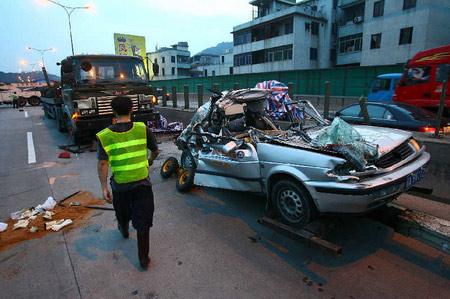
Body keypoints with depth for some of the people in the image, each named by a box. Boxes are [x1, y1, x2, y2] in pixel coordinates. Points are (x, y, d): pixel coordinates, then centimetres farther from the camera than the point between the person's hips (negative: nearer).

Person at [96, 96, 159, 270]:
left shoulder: (105, 136, -10)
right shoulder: (142, 129, -9)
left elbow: (102, 163, -14)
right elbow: (155, 150, 2)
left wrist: (104, 188, -9)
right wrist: (151, 159, 24)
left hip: (120, 185, 2)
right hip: (142, 183, -1)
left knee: (122, 212, 30)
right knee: (143, 220, 8)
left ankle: (124, 230, 61)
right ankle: (143, 257, 16)